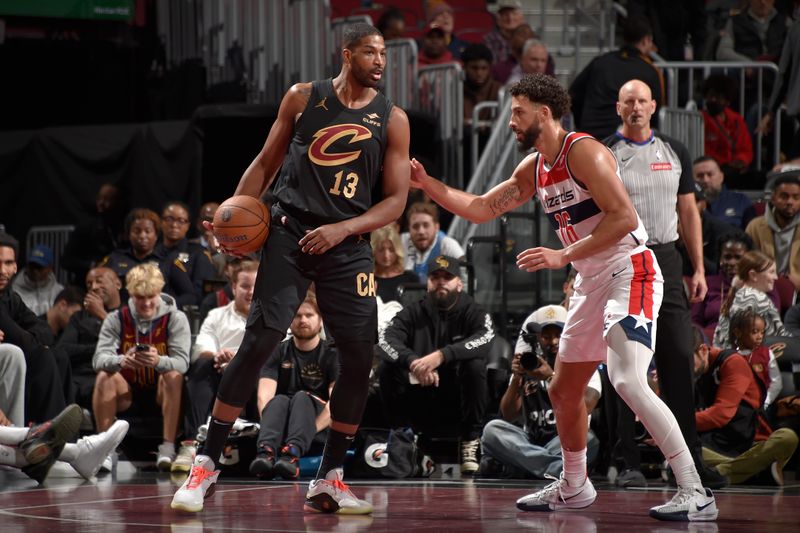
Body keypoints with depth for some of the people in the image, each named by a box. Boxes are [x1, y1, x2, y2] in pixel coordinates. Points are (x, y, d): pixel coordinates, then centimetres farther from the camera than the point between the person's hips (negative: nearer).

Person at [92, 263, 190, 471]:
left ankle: (168, 446, -33)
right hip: (127, 395, 1)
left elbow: (182, 362, -20)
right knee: (105, 376, -26)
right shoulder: (117, 319, -3)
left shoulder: (175, 319, -6)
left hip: (162, 394, -1)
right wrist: (121, 361, -42)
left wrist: (159, 361, -44)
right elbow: (99, 359, -17)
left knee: (174, 375, -31)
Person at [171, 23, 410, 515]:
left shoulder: (392, 119, 5)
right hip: (290, 233, -2)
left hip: (348, 245, 2)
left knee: (360, 356, -6)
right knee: (260, 340, -14)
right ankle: (207, 465, -7)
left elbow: (396, 199, 2)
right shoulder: (303, 98, 5)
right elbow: (267, 163, 13)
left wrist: (342, 229, -12)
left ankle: (329, 480, 8)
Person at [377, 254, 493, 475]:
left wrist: (441, 355, -40)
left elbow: (485, 339, -25)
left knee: (475, 365, -28)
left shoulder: (472, 312, -1)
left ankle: (470, 442, -17)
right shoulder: (413, 313, 5)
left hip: (459, 404, -2)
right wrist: (413, 361, -36)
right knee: (388, 369, -19)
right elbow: (385, 341, -14)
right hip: (420, 404, 2)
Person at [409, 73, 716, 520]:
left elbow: (625, 218, -22)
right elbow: (482, 208, 21)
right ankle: (573, 487, 37)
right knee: (564, 392, 17)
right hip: (592, 282, 10)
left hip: (630, 271, -10)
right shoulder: (534, 169, 12)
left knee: (628, 381, -25)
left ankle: (696, 494, -25)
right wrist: (427, 183, 11)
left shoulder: (583, 151, -15)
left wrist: (564, 256, -24)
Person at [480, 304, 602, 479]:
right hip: (530, 443, 2)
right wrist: (517, 378, -10)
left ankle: (513, 468, -37)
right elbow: (508, 416, 4)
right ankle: (558, 468, -41)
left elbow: (585, 407, -14)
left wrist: (551, 378, -20)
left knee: (587, 439, -35)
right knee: (492, 429, -24)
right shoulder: (528, 366, 13)